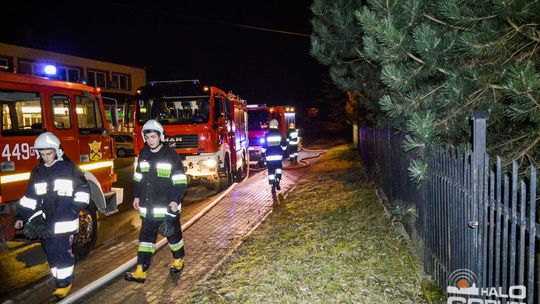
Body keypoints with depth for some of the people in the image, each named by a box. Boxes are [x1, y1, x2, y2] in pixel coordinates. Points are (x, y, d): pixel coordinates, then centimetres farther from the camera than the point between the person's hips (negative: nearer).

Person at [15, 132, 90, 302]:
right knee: (50, 252, 9)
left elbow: (83, 190, 0)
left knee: (62, 251, -4)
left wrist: (76, 208, -9)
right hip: (46, 222, 5)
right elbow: (30, 197, 14)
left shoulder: (69, 168, -3)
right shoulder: (37, 172, 10)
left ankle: (64, 283, 9)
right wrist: (21, 216, 8)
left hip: (65, 220, -5)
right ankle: (60, 281, 21)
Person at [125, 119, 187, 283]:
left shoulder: (171, 155, -11)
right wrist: (137, 196, 12)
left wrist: (175, 200, -17)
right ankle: (141, 272, 9)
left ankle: (178, 261, 33)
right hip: (148, 206, 5)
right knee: (146, 237, 5)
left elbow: (180, 181, -12)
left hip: (168, 206, -5)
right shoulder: (143, 154, 6)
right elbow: (139, 177, 16)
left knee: (173, 234, 11)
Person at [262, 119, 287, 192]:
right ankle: (277, 181, 3)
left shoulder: (267, 136, -3)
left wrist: (263, 151, 19)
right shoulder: (280, 135, -3)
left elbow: (264, 147, 0)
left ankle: (273, 186, 3)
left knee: (271, 171, 5)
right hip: (278, 156, 1)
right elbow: (284, 146, 0)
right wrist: (281, 149, 21)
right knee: (278, 168, 21)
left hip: (269, 157, -1)